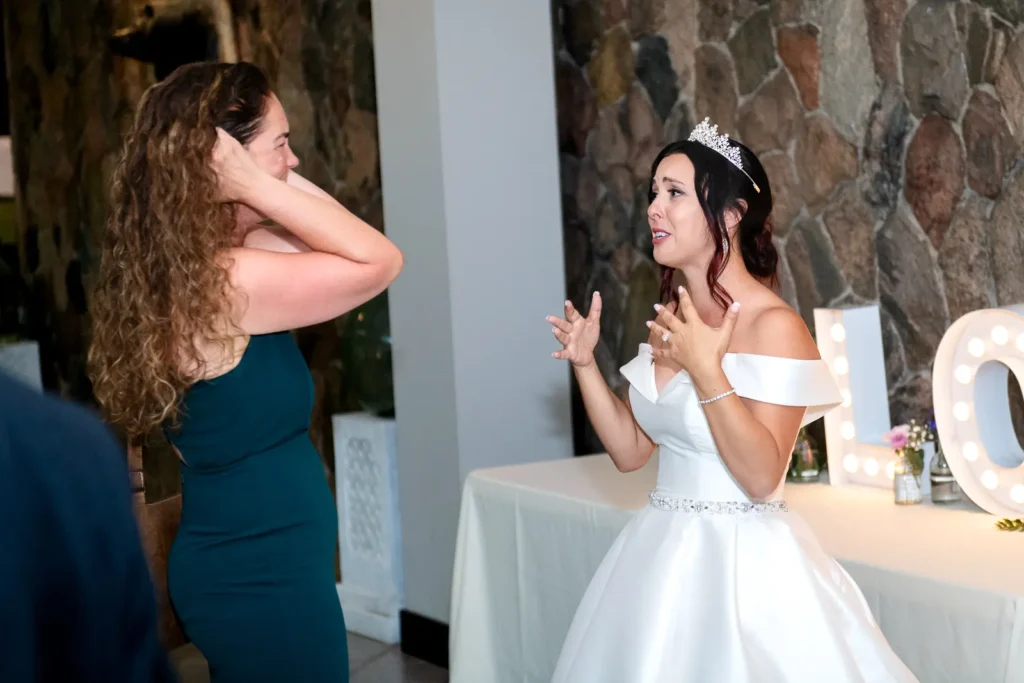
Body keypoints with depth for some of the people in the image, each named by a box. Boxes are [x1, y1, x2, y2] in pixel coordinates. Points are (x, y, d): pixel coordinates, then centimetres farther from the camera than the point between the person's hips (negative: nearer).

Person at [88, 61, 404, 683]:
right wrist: (257, 184, -21)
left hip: (244, 562, 10)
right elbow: (379, 260, -20)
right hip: (263, 575, -10)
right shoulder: (220, 281, -24)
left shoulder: (182, 267, 5)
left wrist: (272, 175, -3)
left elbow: (331, 240, 10)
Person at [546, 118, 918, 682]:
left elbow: (761, 476, -21)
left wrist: (706, 370, -27)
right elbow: (631, 451, 11)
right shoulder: (674, 319, 8)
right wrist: (585, 363, 1)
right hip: (661, 554, 7)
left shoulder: (775, 328, -16)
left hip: (741, 562, -7)